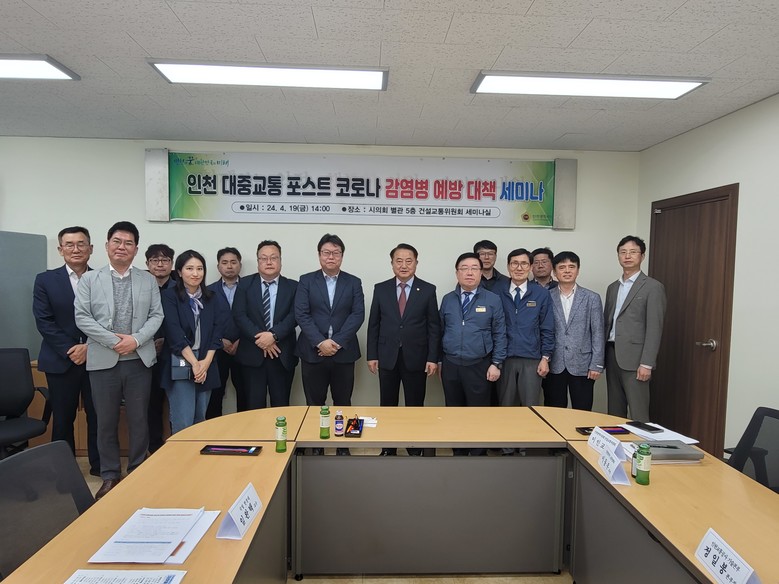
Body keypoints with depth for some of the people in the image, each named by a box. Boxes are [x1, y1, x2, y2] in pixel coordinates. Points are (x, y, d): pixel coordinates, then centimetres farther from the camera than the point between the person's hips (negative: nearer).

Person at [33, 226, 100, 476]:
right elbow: (43, 321, -3)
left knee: (98, 416, 6)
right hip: (61, 360, 0)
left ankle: (99, 467, 21)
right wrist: (70, 350, -12)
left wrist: (89, 347, -12)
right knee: (63, 419, 9)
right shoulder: (45, 280, 3)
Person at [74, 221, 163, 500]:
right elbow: (82, 317, -4)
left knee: (139, 419, 8)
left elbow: (156, 315, 1)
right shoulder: (89, 279, 4)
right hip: (103, 361, 0)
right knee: (106, 421, 8)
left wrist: (135, 339, -14)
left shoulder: (148, 280, 7)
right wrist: (113, 341, -14)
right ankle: (110, 476, 23)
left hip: (139, 360, 1)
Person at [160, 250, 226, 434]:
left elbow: (217, 331, 3)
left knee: (200, 420, 11)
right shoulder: (169, 296, -4)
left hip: (206, 364, 4)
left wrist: (206, 361, -9)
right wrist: (194, 363, -16)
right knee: (183, 422, -6)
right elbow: (174, 333, -12)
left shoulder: (211, 298, 9)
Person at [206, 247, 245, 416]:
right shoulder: (209, 291, 8)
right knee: (214, 395, 3)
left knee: (244, 394, 3)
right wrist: (221, 341, -8)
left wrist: (241, 341, -8)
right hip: (217, 350, 1)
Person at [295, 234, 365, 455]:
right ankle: (315, 446, 22)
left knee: (343, 403, 9)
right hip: (313, 351, 0)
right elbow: (301, 314, -5)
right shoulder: (306, 280, 4)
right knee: (314, 404, 8)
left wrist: (337, 342, -14)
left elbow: (358, 315, -3)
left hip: (344, 352, 1)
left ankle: (343, 446, 23)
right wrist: (320, 342, -15)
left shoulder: (353, 282, 6)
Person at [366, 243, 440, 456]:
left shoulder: (428, 290, -1)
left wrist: (433, 358, -6)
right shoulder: (381, 289, 3)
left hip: (416, 358, -1)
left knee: (415, 406, 9)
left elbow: (434, 327, -1)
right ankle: (388, 448, 25)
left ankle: (415, 449, 24)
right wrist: (372, 355, 1)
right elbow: (373, 325, 5)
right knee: (387, 406, 10)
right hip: (387, 357, 1)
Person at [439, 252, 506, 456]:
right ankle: (458, 452, 27)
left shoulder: (492, 300, -3)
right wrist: (438, 361, 7)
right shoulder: (447, 300, 5)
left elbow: (499, 335, -2)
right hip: (450, 365, 3)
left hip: (479, 366, -3)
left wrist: (496, 364, -6)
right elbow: (440, 332, 9)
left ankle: (478, 454, 21)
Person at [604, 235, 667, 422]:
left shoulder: (653, 287, -4)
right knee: (614, 413, 12)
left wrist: (646, 364, -15)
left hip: (634, 358, -6)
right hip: (611, 355, 6)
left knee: (638, 415, -4)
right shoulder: (612, 287, 16)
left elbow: (654, 328, -9)